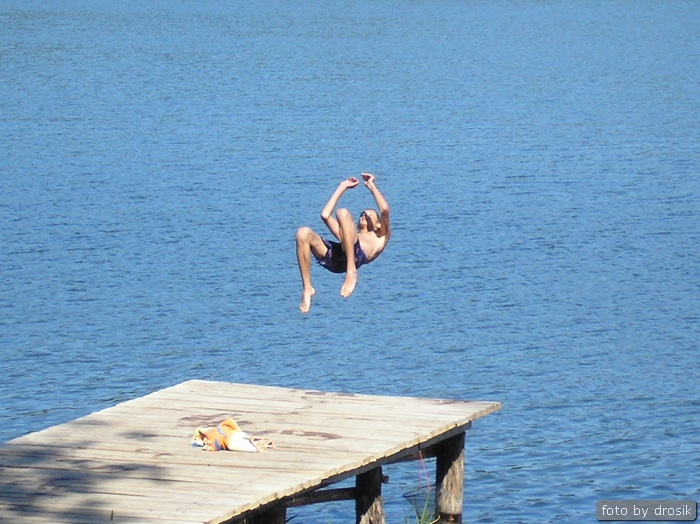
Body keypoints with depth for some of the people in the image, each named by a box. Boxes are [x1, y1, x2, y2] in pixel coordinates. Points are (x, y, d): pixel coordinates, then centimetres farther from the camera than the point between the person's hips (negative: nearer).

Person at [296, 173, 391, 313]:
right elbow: (325, 215, 41)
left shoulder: (380, 238, 34)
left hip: (356, 256, -5)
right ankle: (307, 289, -18)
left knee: (343, 213, -25)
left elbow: (385, 209, 18)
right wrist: (342, 188, 49)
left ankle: (351, 271, -31)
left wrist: (371, 186, 31)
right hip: (333, 257, 5)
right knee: (303, 233, -20)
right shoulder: (349, 237, 45)